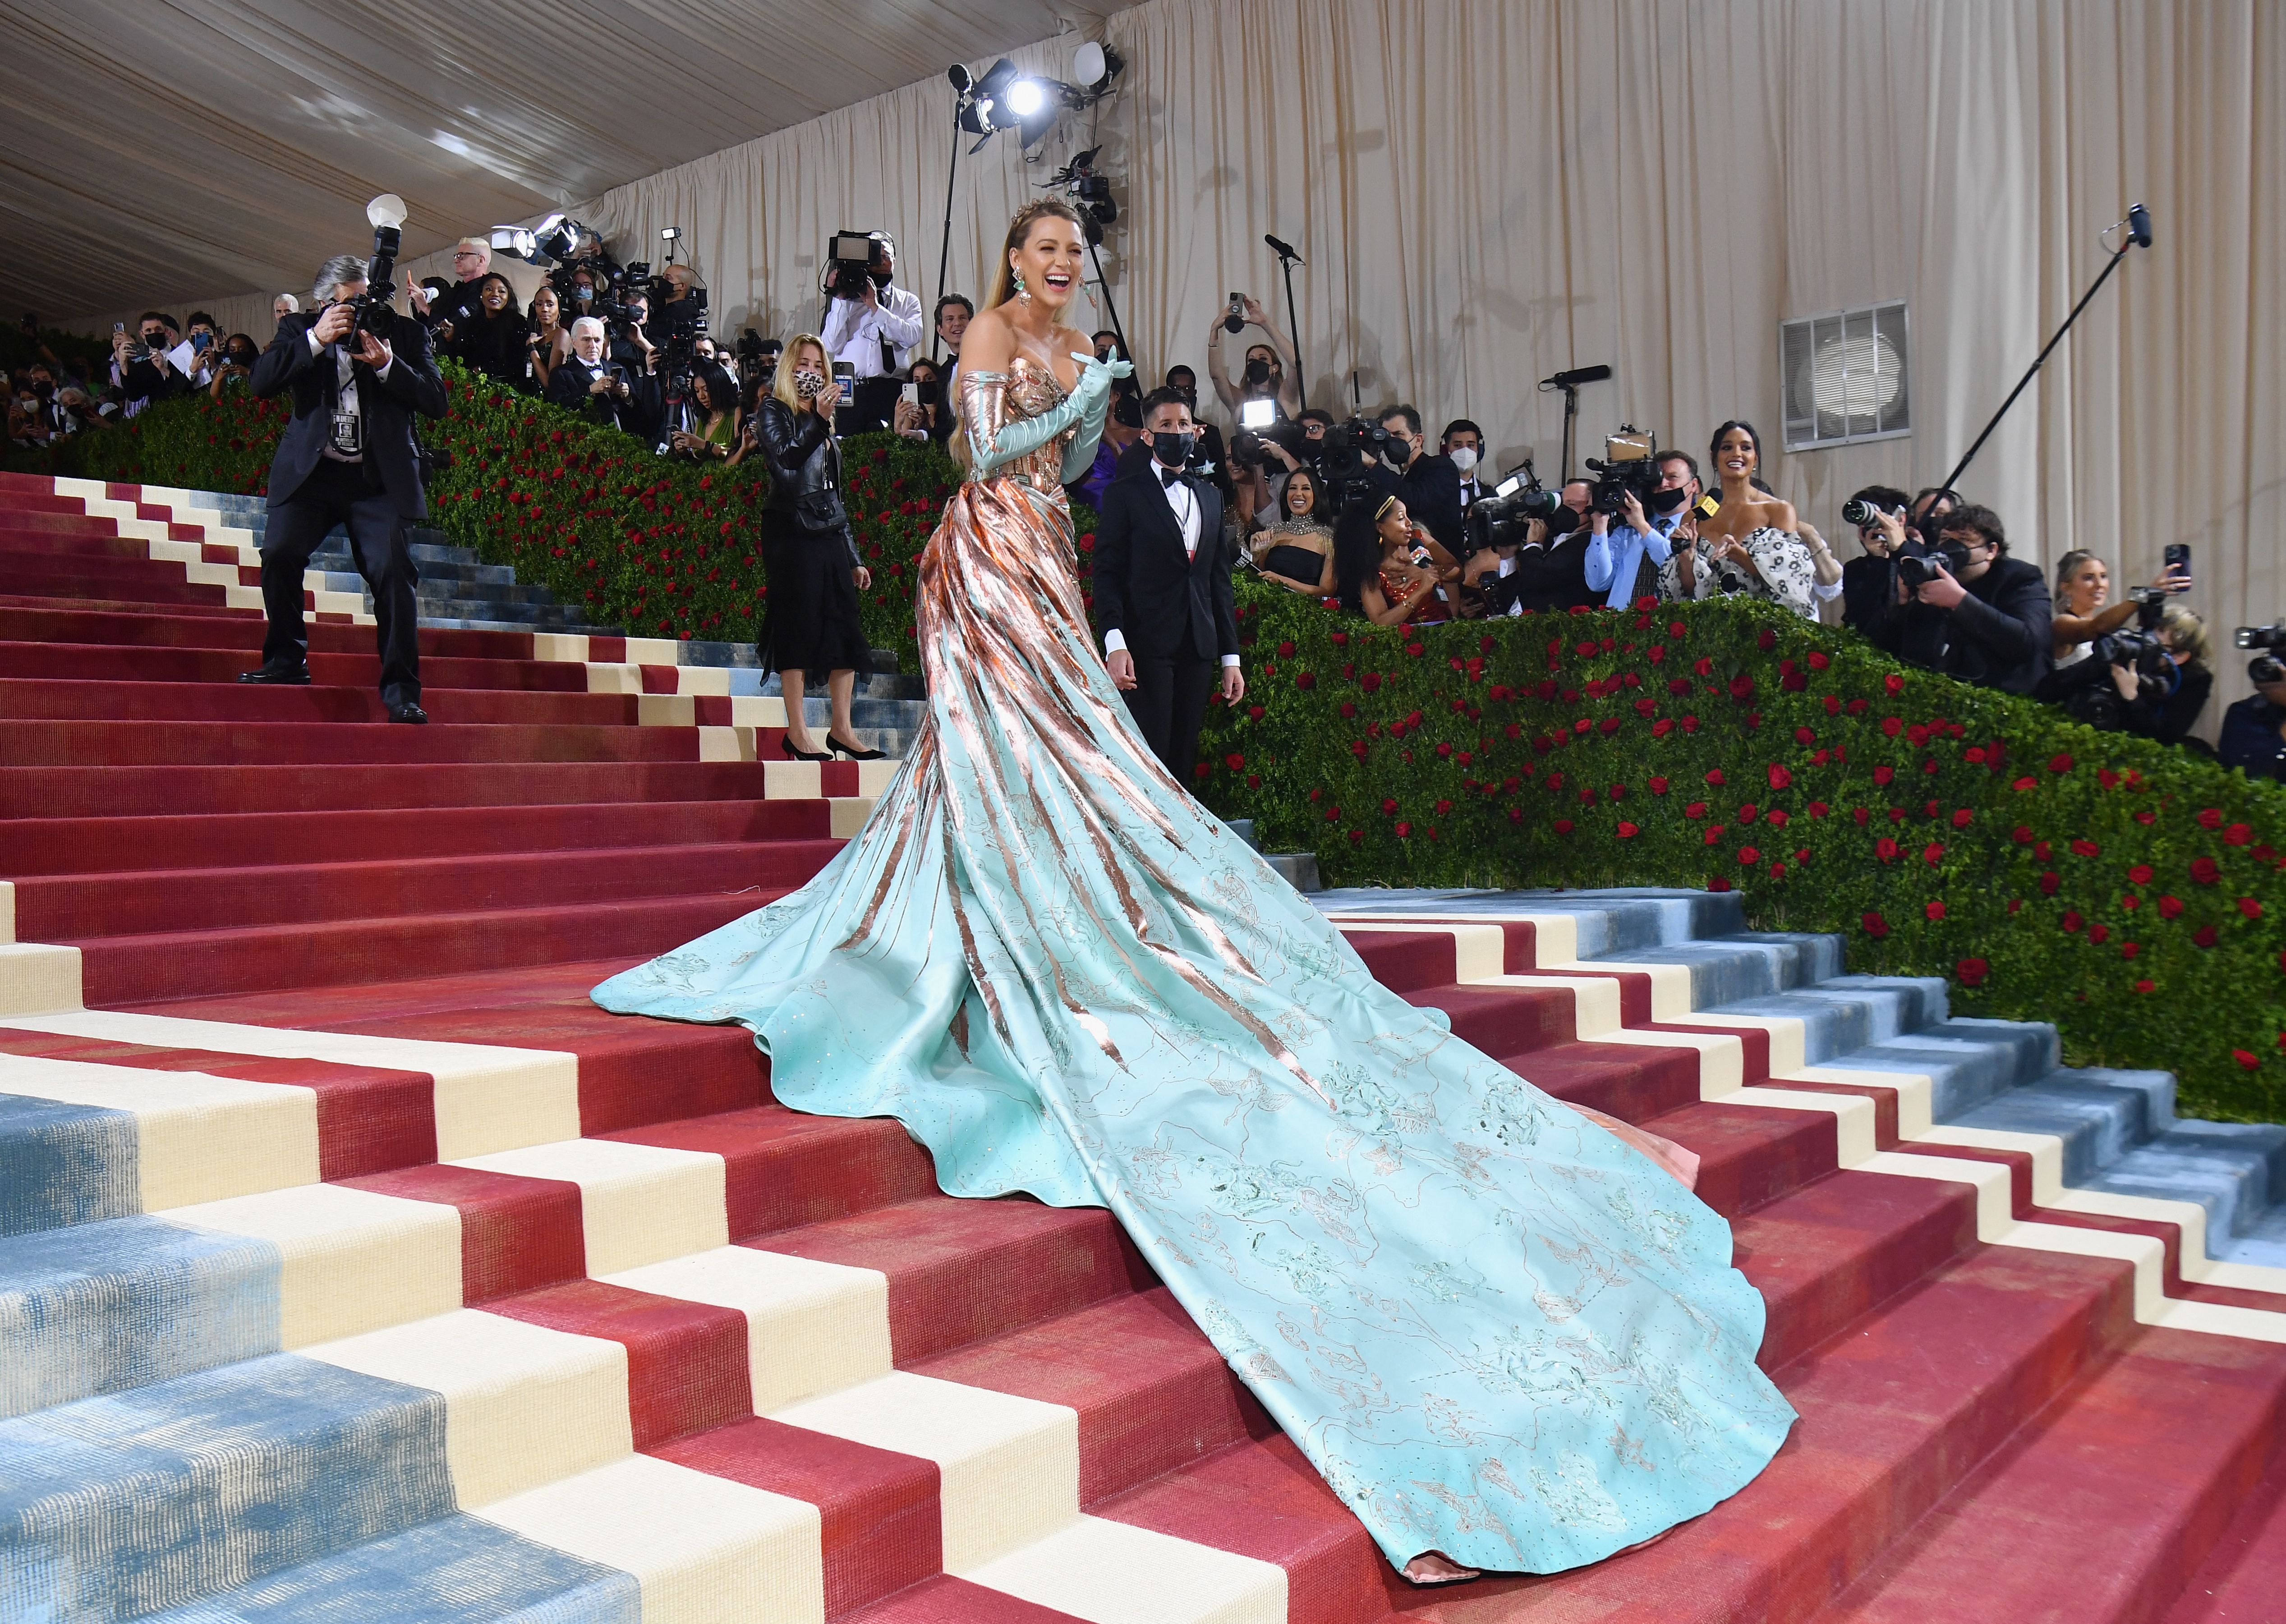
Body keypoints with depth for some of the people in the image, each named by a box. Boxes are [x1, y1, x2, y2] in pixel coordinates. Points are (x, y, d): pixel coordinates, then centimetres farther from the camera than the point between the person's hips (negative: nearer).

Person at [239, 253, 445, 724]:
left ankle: (400, 689, -9)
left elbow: (436, 402, -1)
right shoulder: (300, 329, 11)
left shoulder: (405, 332, 8)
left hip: (380, 478, -1)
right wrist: (317, 340, -12)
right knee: (279, 554, -14)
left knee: (393, 570, -14)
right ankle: (287, 661, 6)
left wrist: (387, 364, -14)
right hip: (311, 472, 2)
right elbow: (262, 381, -4)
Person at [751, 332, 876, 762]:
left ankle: (841, 728, 5)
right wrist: (818, 420, -26)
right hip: (792, 534, -7)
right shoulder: (774, 413, 4)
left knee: (845, 629, 0)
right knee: (799, 627, -8)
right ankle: (797, 731, -5)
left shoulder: (823, 423, 22)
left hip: (830, 533, 7)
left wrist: (854, 557, 20)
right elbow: (784, 460, -16)